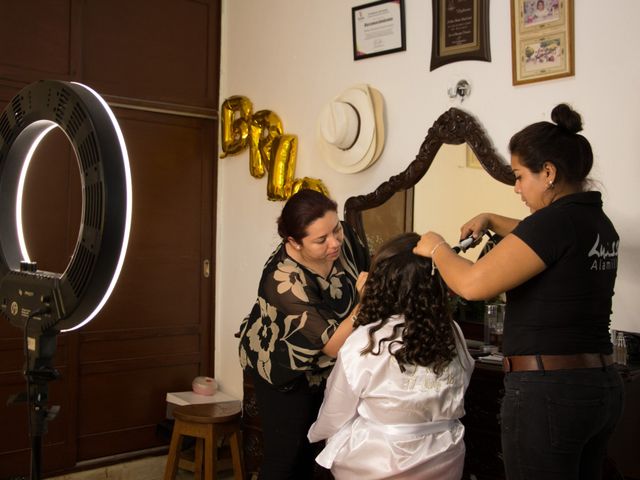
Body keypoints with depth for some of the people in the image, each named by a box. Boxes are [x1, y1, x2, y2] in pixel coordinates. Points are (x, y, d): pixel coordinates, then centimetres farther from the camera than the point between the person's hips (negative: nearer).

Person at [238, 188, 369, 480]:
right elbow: (335, 346, -36)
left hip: (319, 366, 6)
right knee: (284, 455, 0)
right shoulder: (285, 280, -38)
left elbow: (368, 272, 2)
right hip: (282, 371, -6)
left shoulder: (342, 237, -21)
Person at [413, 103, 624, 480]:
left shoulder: (555, 219, -18)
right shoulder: (599, 222, 10)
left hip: (547, 391, -9)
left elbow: (473, 284, -22)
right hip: (601, 385, 9)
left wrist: (437, 247, -4)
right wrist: (491, 221, 23)